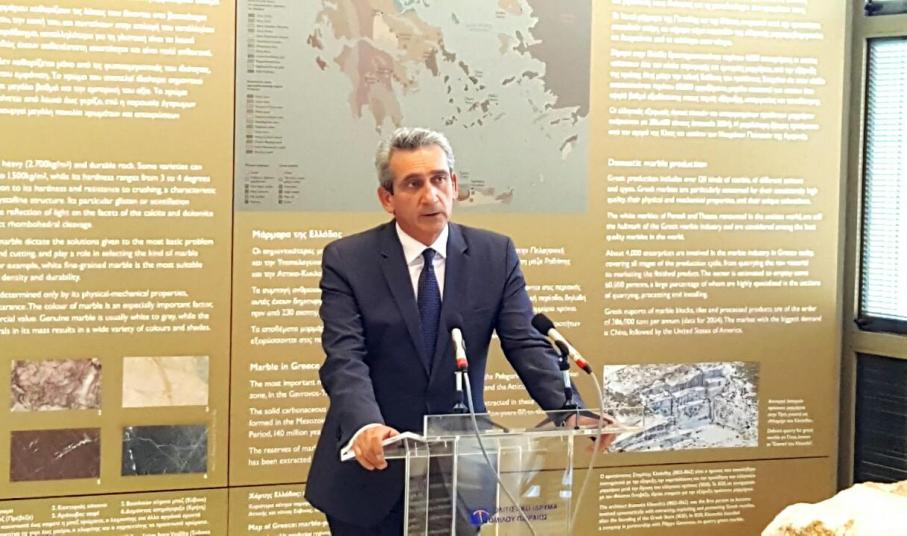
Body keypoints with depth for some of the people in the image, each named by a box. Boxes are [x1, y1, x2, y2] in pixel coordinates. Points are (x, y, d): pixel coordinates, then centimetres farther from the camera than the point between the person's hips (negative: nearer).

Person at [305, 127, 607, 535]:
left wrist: (571, 412, -24)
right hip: (372, 472, -1)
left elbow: (527, 345, -6)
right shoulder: (347, 260, -6)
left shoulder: (496, 255, 1)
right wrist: (365, 425, -36)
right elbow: (345, 360, -16)